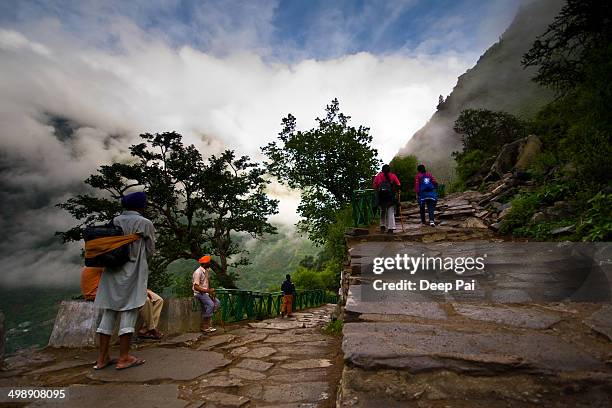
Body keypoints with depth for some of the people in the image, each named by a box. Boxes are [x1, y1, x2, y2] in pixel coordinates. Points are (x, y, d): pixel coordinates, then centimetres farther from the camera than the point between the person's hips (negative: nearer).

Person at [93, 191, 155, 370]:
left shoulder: (114, 221, 7)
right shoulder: (145, 223, -7)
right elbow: (150, 250, 0)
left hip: (112, 272, 6)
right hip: (133, 272, -5)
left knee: (108, 312, 11)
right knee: (129, 312, 1)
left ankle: (102, 357, 19)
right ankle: (123, 358, 6)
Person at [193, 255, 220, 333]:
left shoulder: (207, 270, 8)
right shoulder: (198, 272, -18)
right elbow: (196, 287, -21)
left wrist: (211, 292, 1)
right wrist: (208, 291, -26)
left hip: (206, 292, 8)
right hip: (199, 293, -8)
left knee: (216, 302, -9)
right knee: (210, 304, -26)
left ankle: (207, 323, -4)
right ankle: (204, 326, -16)